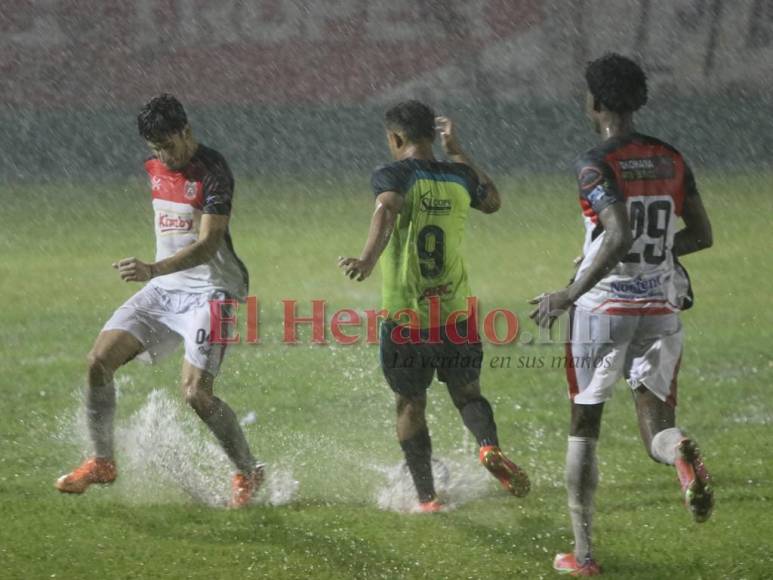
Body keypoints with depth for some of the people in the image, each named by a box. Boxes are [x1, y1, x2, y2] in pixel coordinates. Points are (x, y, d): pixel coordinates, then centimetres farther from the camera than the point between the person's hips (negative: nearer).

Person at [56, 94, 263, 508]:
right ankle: (102, 462, 8)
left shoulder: (212, 172, -17)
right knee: (99, 359, -6)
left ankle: (248, 473, 4)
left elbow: (208, 244, -26)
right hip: (164, 288, 7)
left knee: (196, 393, -18)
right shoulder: (154, 168, 8)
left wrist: (154, 269, -38)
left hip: (209, 291, -7)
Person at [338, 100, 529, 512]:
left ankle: (426, 497, 10)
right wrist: (456, 153, 34)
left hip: (404, 318, -3)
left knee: (410, 404, 11)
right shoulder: (459, 177, 7)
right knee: (466, 392, 16)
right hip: (456, 312, 3)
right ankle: (490, 447, -15)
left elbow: (387, 210, -29)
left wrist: (367, 259, -44)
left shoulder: (392, 176, -6)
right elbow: (492, 201, 29)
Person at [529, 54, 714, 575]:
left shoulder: (597, 165, -12)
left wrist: (569, 295, -19)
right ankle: (683, 455, -32)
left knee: (584, 428, 11)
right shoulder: (671, 160, 7)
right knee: (656, 430, 7)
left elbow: (619, 236, -25)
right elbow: (702, 234, 12)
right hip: (660, 309, 4)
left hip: (604, 308, -4)